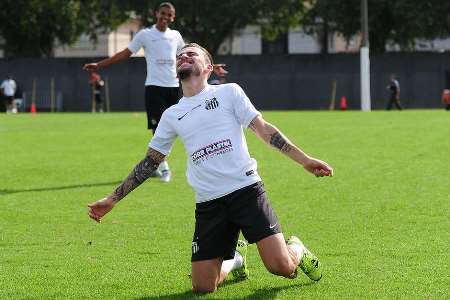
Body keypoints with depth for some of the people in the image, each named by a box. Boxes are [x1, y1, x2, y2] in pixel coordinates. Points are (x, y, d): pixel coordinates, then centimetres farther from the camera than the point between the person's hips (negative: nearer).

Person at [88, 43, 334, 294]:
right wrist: (113, 199, 18)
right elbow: (150, 162, 21)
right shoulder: (172, 115, 15)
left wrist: (304, 159, -7)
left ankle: (297, 250, 21)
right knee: (202, 287, -3)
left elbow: (263, 129, 2)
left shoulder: (228, 92, 7)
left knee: (282, 267, -17)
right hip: (208, 204, 3)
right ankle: (235, 259, 30)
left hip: (246, 190, -3)